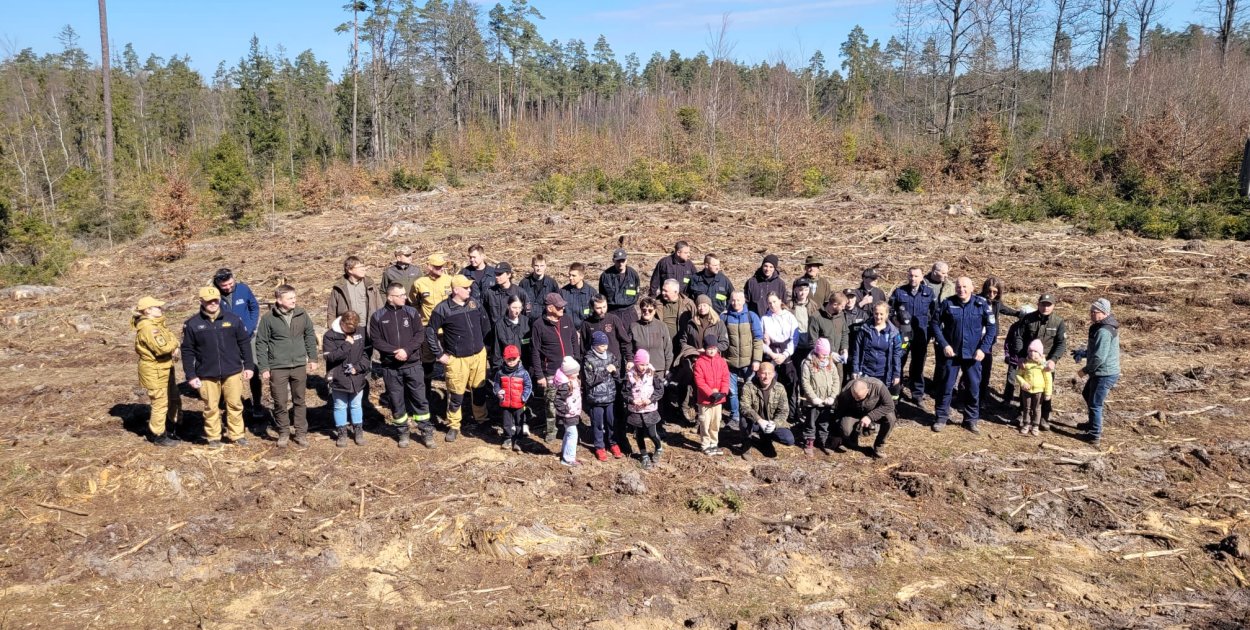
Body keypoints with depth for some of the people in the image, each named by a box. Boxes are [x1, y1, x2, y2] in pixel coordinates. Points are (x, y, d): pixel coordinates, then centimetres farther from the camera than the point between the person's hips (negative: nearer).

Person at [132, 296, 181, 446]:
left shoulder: (156, 324, 11)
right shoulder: (147, 327, -22)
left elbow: (171, 338, 9)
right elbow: (162, 348, -30)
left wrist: (174, 347, -13)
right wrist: (173, 344, -11)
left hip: (165, 368, 10)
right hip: (154, 370, -10)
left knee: (175, 399, 19)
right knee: (160, 403, 1)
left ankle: (171, 429, 33)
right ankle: (158, 436, 15)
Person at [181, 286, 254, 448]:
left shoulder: (233, 319, 0)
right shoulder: (193, 324, -3)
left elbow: (244, 343, 6)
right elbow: (187, 351, 0)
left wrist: (249, 366, 3)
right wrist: (191, 375, -4)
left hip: (233, 372, 1)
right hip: (207, 374, -1)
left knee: (235, 405, 9)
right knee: (211, 407, 9)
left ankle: (236, 434, 23)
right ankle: (213, 437, 24)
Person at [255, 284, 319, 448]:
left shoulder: (302, 315, -2)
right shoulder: (269, 318, -9)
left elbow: (310, 336, 9)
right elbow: (261, 344, -4)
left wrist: (313, 358, 8)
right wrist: (263, 368, -6)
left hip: (299, 366, 2)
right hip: (277, 368, -2)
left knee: (299, 401, 12)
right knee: (280, 403, 7)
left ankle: (301, 433, 22)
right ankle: (283, 434, 22)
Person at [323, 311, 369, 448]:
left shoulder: (361, 331, -3)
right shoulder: (330, 336, -11)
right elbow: (330, 356, -19)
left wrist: (359, 367, -11)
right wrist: (346, 345, -22)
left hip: (357, 378, 2)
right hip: (338, 379, -2)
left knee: (356, 405, 15)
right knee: (340, 406, 10)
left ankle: (358, 431, 27)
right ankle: (341, 433, 23)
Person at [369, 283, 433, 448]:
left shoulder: (412, 312, 3)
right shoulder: (377, 316, 0)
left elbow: (420, 334, -3)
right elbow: (376, 340, -5)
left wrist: (407, 350, -17)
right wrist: (394, 351, -18)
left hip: (413, 365, 0)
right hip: (390, 367, 0)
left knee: (419, 399, 3)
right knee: (396, 402, 9)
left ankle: (427, 432, 13)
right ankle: (403, 432, 24)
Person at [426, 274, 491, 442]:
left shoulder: (474, 303, 2)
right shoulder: (443, 308, -13)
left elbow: (485, 324, 16)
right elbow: (430, 332, -8)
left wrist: (485, 344, 15)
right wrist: (439, 354, -8)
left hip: (479, 355, 4)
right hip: (457, 359, -4)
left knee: (479, 389, 15)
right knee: (456, 393, 4)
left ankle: (481, 419, 34)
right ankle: (453, 426, 19)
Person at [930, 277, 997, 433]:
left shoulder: (981, 304, -5)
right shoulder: (947, 303, -6)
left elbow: (992, 327, 0)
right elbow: (935, 324, 0)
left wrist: (983, 348, -8)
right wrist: (943, 344, -9)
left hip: (973, 354, 1)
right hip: (951, 353, -1)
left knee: (974, 388, 7)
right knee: (947, 386, 5)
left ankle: (971, 419, 21)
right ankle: (941, 418, 17)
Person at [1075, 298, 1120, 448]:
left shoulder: (1103, 332, -26)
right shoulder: (1102, 327, 8)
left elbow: (1099, 357, -27)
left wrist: (1085, 370, -14)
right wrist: (1083, 353, 7)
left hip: (1104, 374, -11)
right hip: (1102, 372, 11)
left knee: (1095, 404, -1)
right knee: (1087, 394, 28)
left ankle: (1095, 436, 10)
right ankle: (1093, 424, 45)